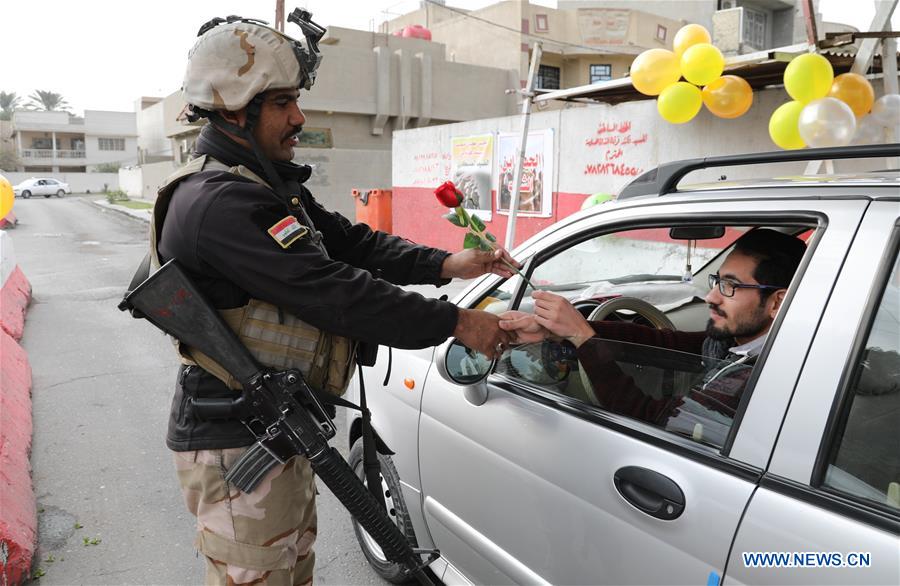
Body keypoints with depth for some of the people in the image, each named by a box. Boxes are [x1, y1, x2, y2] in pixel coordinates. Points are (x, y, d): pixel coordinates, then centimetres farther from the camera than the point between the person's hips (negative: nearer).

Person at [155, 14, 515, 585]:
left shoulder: (271, 185, 9)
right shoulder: (218, 203, -25)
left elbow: (349, 241, 6)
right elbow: (335, 292, -30)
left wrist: (445, 264, -8)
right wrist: (456, 322, -24)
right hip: (235, 445, -10)